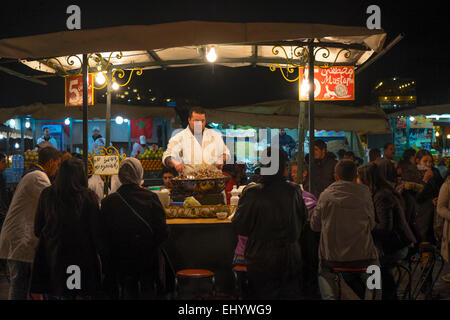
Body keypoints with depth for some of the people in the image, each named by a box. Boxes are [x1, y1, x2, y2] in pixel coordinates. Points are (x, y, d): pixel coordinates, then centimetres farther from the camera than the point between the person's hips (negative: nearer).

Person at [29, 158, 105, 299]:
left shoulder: (46, 194, -3)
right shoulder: (88, 196, -11)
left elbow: (38, 229, 5)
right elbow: (96, 231, -8)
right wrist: (104, 255, 2)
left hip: (51, 253, 3)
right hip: (80, 255, -2)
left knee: (52, 294, 13)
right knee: (81, 294, 9)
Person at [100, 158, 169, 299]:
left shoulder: (108, 201, -11)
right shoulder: (151, 198, -13)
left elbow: (105, 235, -5)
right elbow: (162, 232, -11)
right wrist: (152, 246, 7)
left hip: (121, 260, 1)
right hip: (148, 259, -1)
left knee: (128, 290, 17)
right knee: (148, 290, 16)